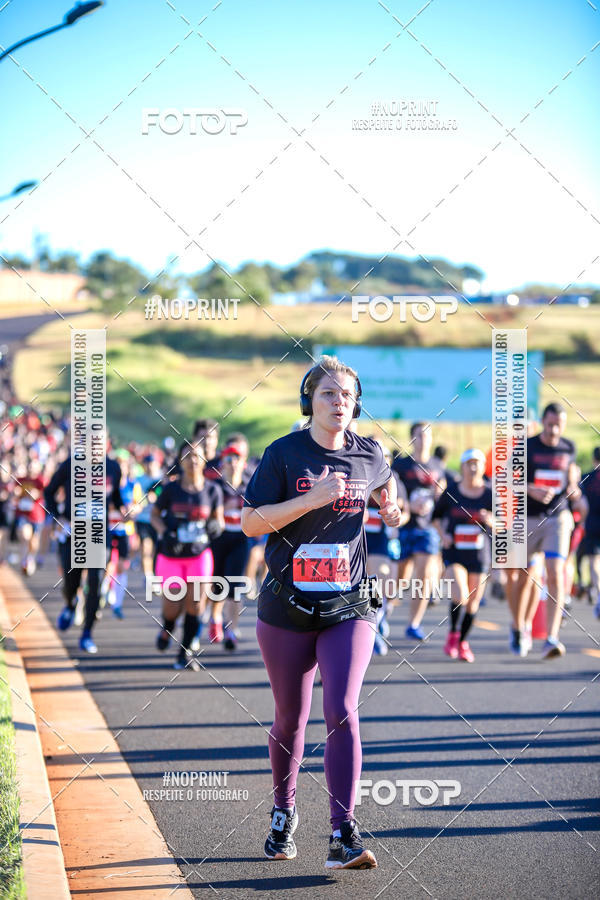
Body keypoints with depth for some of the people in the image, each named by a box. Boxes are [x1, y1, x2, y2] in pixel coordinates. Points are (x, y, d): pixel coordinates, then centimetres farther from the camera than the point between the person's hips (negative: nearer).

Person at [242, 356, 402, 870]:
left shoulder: (369, 456, 3)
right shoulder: (284, 454, -5)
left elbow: (385, 482, 27)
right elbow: (251, 523, -11)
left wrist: (391, 508, 5)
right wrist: (312, 499, -21)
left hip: (349, 606, 1)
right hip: (287, 608, -1)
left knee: (342, 712, -14)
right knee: (291, 719, 11)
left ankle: (343, 836, -16)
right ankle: (284, 814, 35)